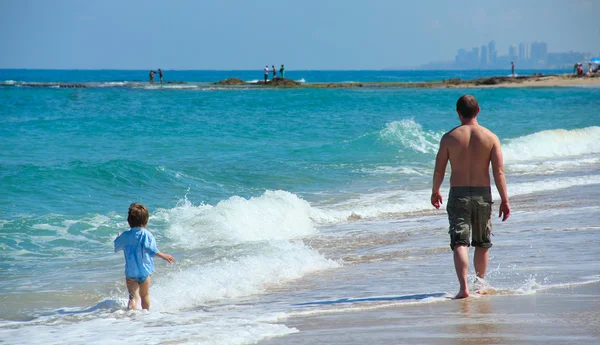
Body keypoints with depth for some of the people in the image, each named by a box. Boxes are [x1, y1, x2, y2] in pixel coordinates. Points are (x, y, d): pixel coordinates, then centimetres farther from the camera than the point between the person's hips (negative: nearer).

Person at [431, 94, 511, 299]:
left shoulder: (449, 138, -4)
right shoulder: (491, 137, -3)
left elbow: (439, 170, 0)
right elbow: (499, 172, -7)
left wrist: (435, 192, 16)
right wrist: (505, 200, -2)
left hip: (458, 195, -2)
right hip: (483, 194, 2)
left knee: (460, 243, -5)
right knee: (482, 244, 18)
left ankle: (464, 287, -22)